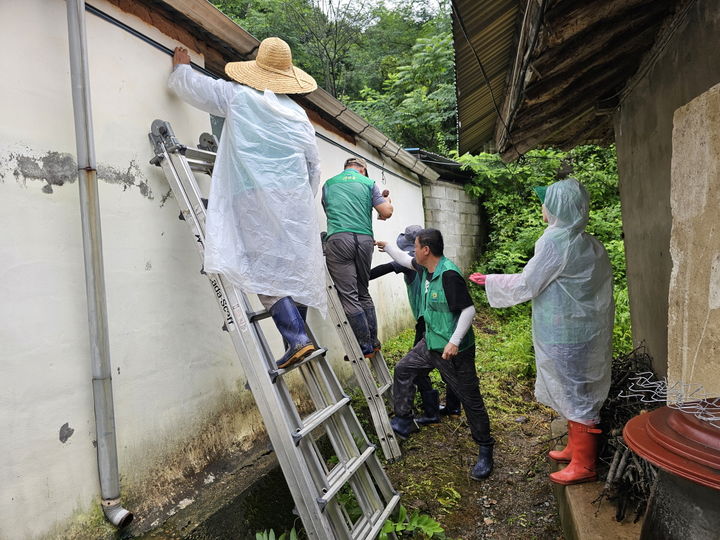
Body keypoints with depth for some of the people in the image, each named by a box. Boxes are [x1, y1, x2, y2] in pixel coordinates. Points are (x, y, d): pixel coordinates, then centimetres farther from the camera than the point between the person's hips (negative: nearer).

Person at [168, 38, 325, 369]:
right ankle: (298, 335, 17)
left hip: (255, 199, -4)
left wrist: (181, 68, 40)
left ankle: (297, 339, -11)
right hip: (294, 199, 5)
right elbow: (313, 166, 18)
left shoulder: (237, 96, 6)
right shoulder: (298, 113, 17)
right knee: (294, 267, 11)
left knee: (266, 272, -4)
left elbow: (194, 87, 17)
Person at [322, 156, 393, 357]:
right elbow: (387, 211, 6)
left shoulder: (329, 184, 19)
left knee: (348, 296, -3)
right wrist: (386, 201, 29)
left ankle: (365, 346, -3)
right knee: (363, 293, 16)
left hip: (338, 239, -2)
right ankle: (374, 341, 18)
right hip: (364, 239, 2)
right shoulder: (368, 183, 15)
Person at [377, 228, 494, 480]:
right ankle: (404, 422, 31)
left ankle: (485, 451, 19)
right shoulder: (425, 268, 2)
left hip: (454, 350, -9)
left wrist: (454, 342, -27)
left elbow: (468, 309, -25)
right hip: (431, 343, 9)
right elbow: (406, 260, 24)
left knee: (470, 399, 3)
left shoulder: (449, 274, -25)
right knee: (403, 369, 17)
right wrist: (386, 246, 30)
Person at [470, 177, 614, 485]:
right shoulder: (589, 244, 6)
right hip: (585, 329, 9)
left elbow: (526, 284, -14)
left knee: (576, 393, 2)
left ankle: (584, 465, 16)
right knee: (576, 390, 20)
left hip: (564, 334, -9)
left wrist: (489, 281, 0)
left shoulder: (555, 241, -19)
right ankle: (575, 447, 36)